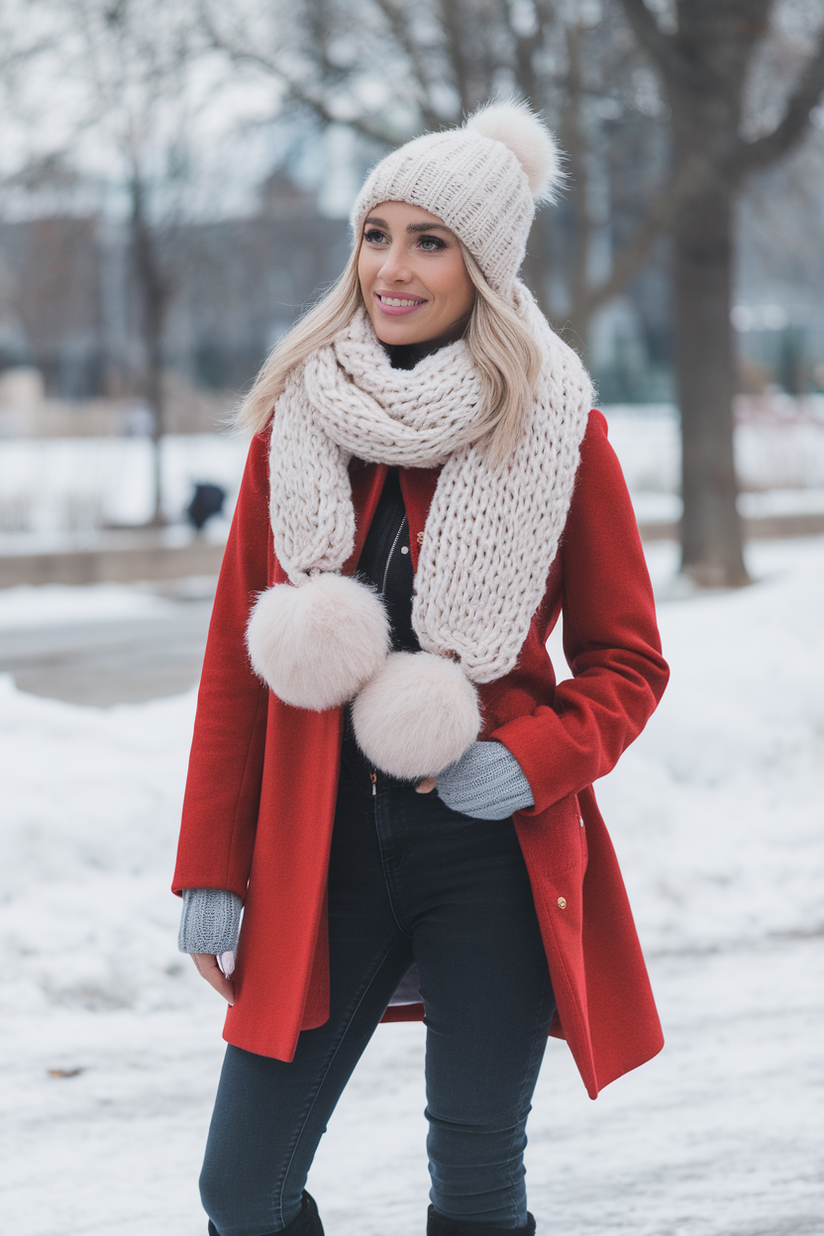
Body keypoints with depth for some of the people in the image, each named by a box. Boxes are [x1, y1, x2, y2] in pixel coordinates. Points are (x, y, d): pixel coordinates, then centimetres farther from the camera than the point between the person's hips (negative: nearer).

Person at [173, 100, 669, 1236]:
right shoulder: (295, 419, 3)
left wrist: (530, 758, -14)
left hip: (490, 856, -2)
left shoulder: (557, 432, -3)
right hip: (320, 853, 2)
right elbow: (237, 662, 7)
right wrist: (211, 873, 4)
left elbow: (628, 661, 4)